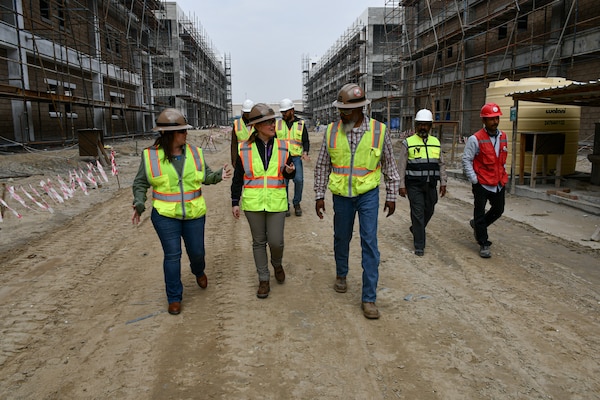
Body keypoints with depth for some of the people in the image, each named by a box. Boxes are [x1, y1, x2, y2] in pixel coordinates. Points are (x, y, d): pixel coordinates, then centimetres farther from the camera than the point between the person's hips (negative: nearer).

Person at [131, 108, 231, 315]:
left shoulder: (194, 152, 0)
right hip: (165, 215, -2)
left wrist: (219, 175, -12)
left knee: (197, 251, 13)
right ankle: (174, 297, 19)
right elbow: (140, 183, 1)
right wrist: (139, 204, -13)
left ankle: (198, 271, 49)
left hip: (194, 214, 3)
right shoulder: (151, 155, -8)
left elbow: (205, 176, 8)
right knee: (172, 255, 1)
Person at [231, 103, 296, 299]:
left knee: (276, 241, 0)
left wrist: (290, 170, -13)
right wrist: (235, 202, 3)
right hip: (253, 202, 0)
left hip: (276, 202, 1)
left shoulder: (282, 146, 2)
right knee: (259, 242, 9)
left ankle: (277, 264, 35)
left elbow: (288, 175, 11)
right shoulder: (244, 149, -2)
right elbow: (237, 178, 4)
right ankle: (263, 279, 24)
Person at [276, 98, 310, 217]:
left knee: (299, 180, -14)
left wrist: (305, 152, -12)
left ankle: (297, 203, 6)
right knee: (283, 182, -4)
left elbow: (306, 141, 7)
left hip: (296, 157, -1)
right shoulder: (278, 124, 9)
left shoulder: (301, 124, 7)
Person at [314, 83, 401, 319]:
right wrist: (319, 196, 3)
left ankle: (369, 298, 4)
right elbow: (322, 166, 3)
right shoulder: (332, 131, -5)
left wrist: (391, 196, 5)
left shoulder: (378, 131, -9)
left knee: (369, 243, -4)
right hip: (341, 196, 2)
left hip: (368, 195, -2)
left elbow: (389, 166, 2)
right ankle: (341, 275, 43)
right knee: (341, 238, 16)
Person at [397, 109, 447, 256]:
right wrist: (401, 185, -8)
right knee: (418, 213, -5)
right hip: (414, 185, -4)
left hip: (431, 185, 5)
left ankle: (415, 229, 42)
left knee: (429, 211, 13)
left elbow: (441, 164, 14)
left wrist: (443, 182, 7)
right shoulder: (408, 143, -2)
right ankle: (419, 246, 4)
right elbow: (401, 166, -4)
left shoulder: (436, 142, 10)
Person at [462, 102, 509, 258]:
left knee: (498, 210, 17)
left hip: (499, 183, 6)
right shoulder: (475, 139, -12)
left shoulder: (503, 137, 7)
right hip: (482, 184, -6)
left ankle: (477, 224, 41)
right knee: (480, 213, 4)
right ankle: (483, 244, 15)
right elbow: (466, 160, -10)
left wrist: (503, 174, 14)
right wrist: (474, 179, -13)